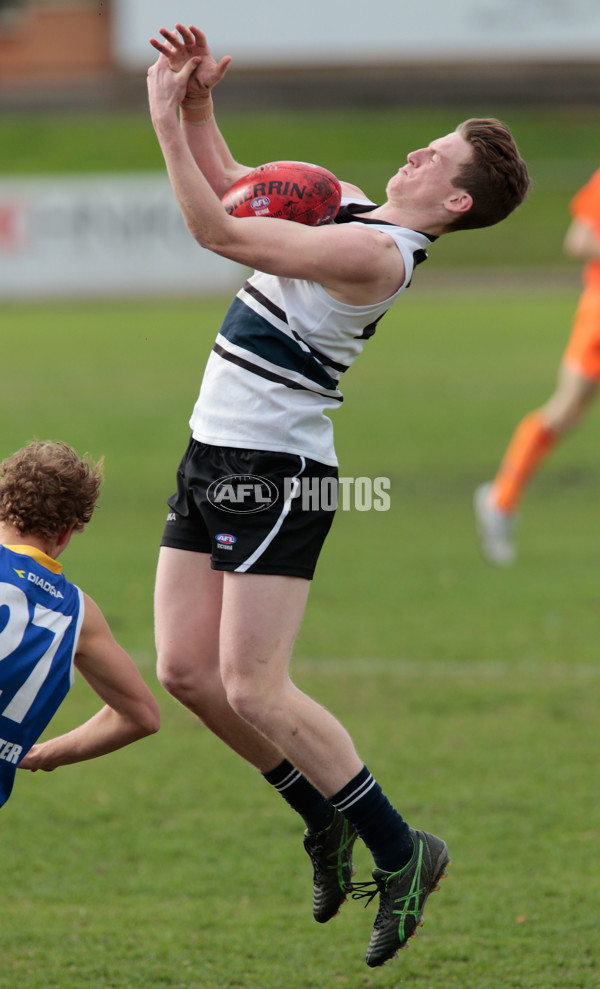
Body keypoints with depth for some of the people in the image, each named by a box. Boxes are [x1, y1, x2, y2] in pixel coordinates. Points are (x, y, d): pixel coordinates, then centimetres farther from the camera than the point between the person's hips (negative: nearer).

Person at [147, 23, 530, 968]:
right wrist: (197, 103, 5)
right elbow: (229, 181, 22)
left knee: (254, 688, -10)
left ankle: (400, 851, 3)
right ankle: (328, 818, 21)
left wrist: (165, 117, -20)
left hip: (276, 473, -9)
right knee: (186, 669, 5)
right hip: (212, 457, 9)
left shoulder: (377, 253, -20)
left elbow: (218, 231, -25)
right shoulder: (344, 202, 9)